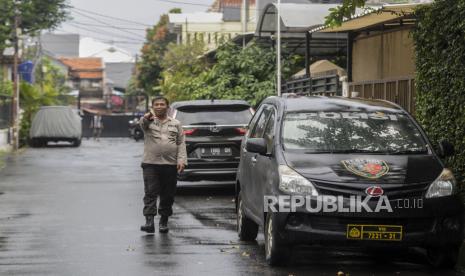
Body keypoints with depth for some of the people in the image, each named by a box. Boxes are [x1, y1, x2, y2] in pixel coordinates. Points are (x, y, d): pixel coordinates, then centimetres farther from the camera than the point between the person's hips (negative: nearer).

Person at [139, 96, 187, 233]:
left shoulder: (176, 124, 14)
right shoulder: (148, 121, 7)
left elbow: (181, 143, 10)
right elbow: (143, 123, -18)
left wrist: (182, 160, -4)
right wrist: (147, 118, -43)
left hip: (170, 165, 2)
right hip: (150, 164, -2)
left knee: (168, 196, 6)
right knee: (150, 193, -10)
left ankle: (164, 221, 17)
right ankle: (149, 221, -15)